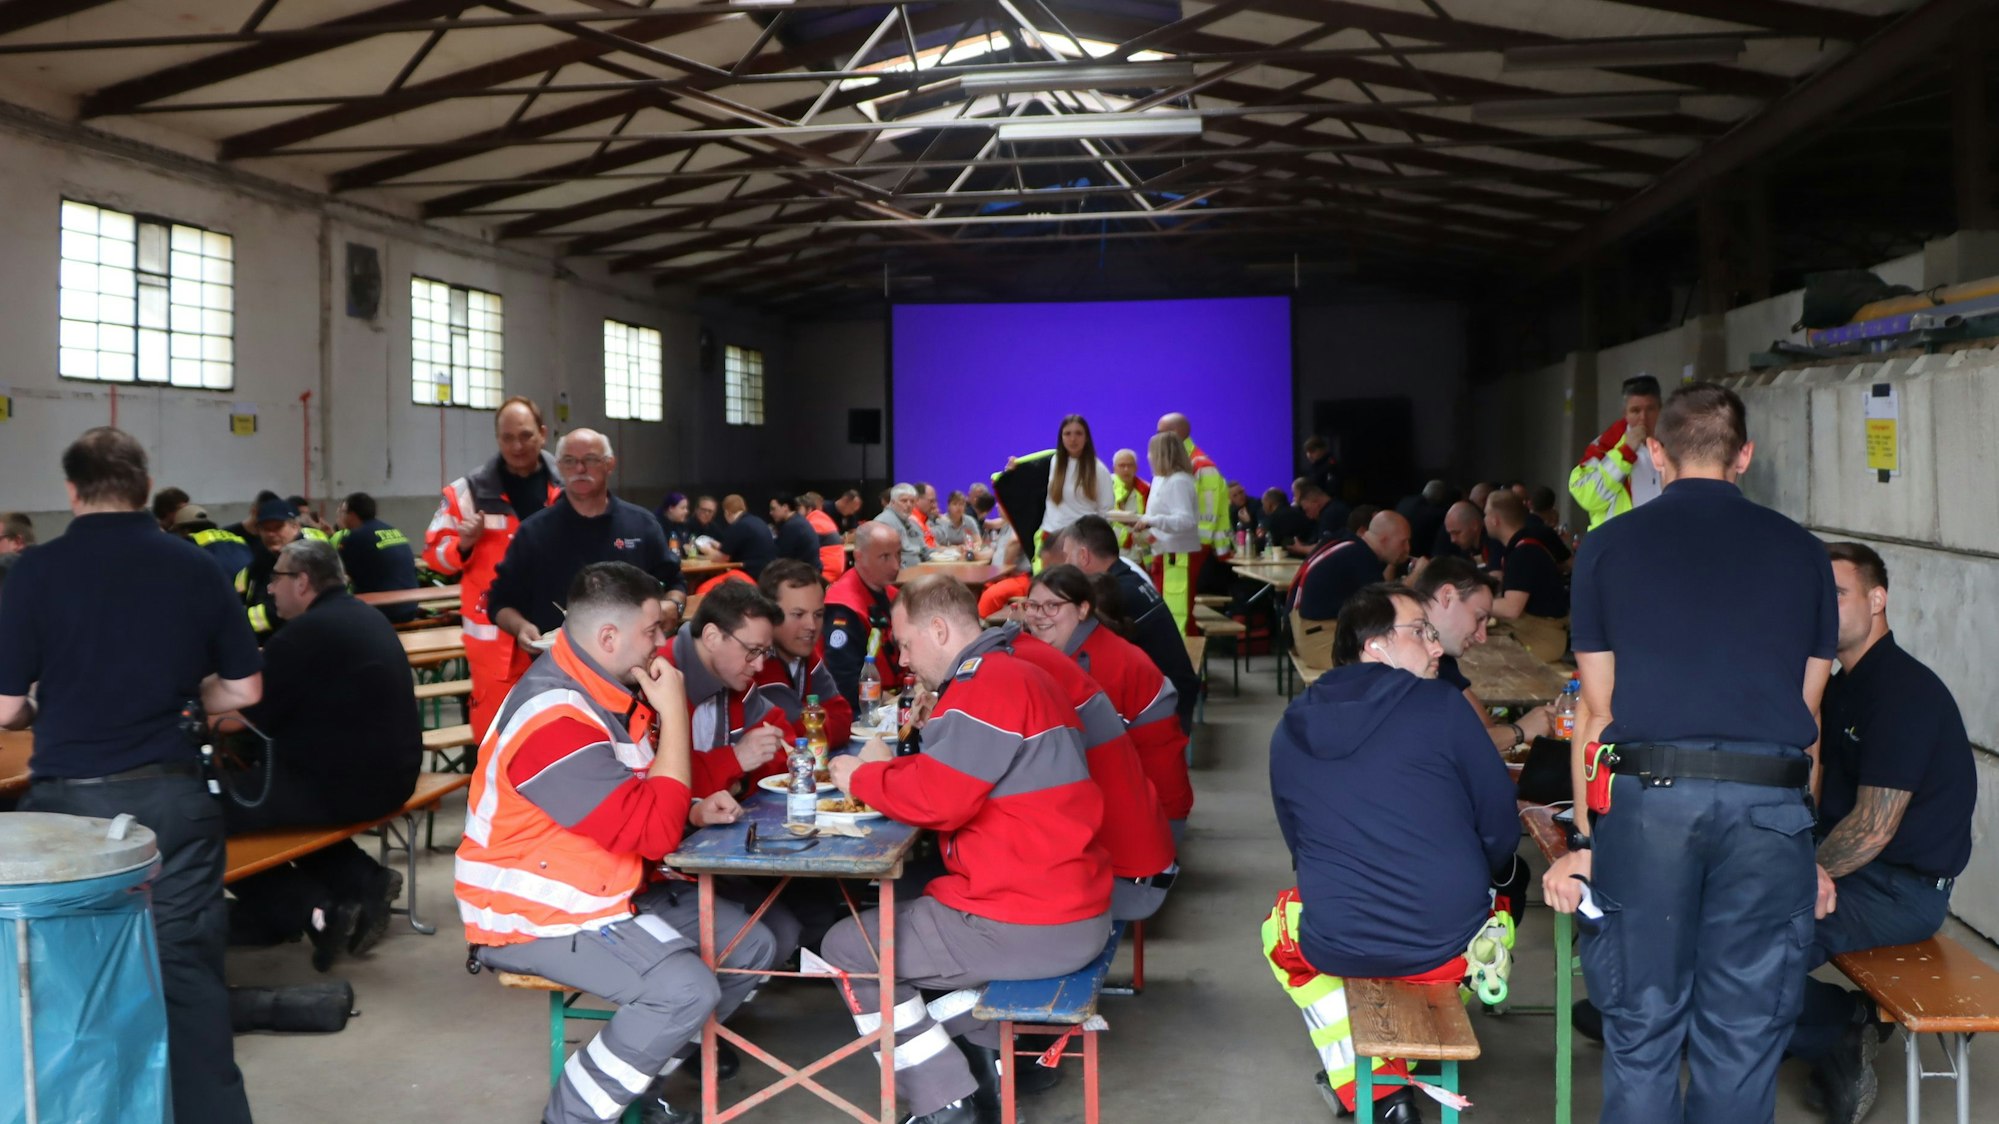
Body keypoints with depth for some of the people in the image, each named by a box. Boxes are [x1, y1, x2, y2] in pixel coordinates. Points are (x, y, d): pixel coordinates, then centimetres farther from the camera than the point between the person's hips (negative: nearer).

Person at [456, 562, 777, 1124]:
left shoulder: (603, 691, 6)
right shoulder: (554, 718, -26)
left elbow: (641, 807, 20)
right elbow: (653, 834, -27)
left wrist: (697, 811, -1)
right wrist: (674, 716, -21)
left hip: (609, 894, 10)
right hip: (535, 915, -10)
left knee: (751, 944, 5)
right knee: (685, 989, -28)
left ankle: (639, 1077, 13)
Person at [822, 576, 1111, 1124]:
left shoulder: (987, 685, -17)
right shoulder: (1013, 673, 15)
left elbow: (937, 798, -22)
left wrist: (862, 777, -5)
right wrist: (889, 768, 7)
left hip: (1031, 926, -10)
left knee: (847, 949, 4)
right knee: (899, 916, 28)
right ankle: (997, 1061, 17)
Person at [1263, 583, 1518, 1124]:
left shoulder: (1289, 732, 4)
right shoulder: (1439, 704, -7)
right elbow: (1501, 826, -3)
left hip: (1337, 947, 2)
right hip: (1451, 945, -1)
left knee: (1280, 930, 34)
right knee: (1497, 910, 32)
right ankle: (1396, 1072, 30)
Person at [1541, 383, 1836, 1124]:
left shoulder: (1608, 545, 9)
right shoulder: (1802, 552, 13)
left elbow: (1597, 711, 8)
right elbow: (1807, 716, 14)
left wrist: (1588, 841, 13)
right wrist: (1807, 851, 20)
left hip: (1648, 795, -1)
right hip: (1771, 806, 2)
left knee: (1641, 1032, 8)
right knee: (1743, 1040, 10)